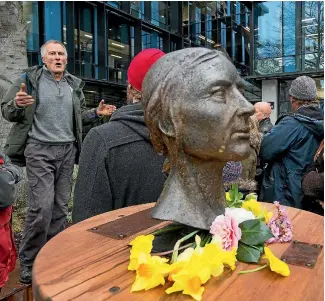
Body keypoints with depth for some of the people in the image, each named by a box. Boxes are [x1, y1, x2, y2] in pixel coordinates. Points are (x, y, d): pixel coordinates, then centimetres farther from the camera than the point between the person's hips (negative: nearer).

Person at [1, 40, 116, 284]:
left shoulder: (74, 84, 14)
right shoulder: (30, 79, 0)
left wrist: (97, 113, 5)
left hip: (67, 151, 5)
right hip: (39, 150, -5)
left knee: (61, 207, 8)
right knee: (42, 206, -11)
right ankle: (28, 261, 8)